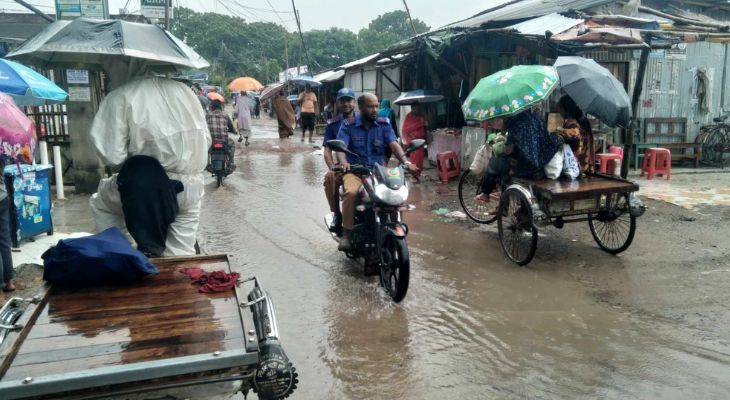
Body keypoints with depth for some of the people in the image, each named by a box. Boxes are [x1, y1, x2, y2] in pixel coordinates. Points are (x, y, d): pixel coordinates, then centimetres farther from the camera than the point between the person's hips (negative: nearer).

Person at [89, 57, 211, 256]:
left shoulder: (119, 97, -6)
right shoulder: (181, 89, 8)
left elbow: (112, 156, -10)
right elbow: (206, 140, 11)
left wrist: (135, 157, 10)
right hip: (192, 188, 4)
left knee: (99, 201, 25)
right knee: (180, 259, 14)